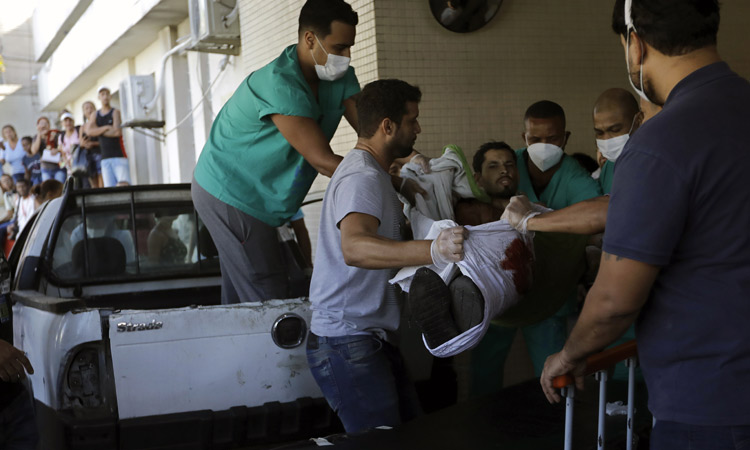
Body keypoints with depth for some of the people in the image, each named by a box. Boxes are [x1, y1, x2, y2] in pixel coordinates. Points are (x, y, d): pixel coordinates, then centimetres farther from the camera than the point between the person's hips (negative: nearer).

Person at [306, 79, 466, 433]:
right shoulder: (362, 178, -18)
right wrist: (431, 251, -53)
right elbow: (354, 248, -39)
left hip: (373, 337, 11)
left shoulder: (372, 174, 18)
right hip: (347, 342, -11)